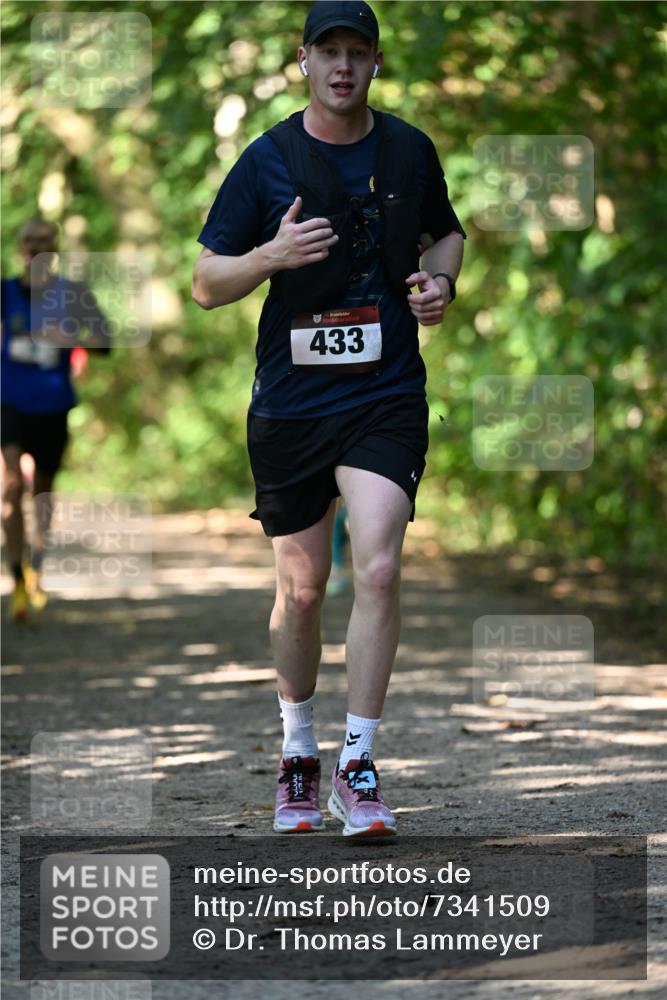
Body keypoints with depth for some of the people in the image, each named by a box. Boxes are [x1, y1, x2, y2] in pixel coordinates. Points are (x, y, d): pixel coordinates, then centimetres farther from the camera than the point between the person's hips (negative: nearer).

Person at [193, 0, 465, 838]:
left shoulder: (409, 150, 5)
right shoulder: (266, 160, -2)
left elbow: (446, 233, 23)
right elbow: (206, 283, 0)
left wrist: (441, 281, 1)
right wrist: (273, 255, -19)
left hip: (388, 393, 0)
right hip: (291, 398, 0)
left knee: (378, 569, -16)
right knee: (301, 587, 8)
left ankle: (356, 768, -9)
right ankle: (296, 753, 28)